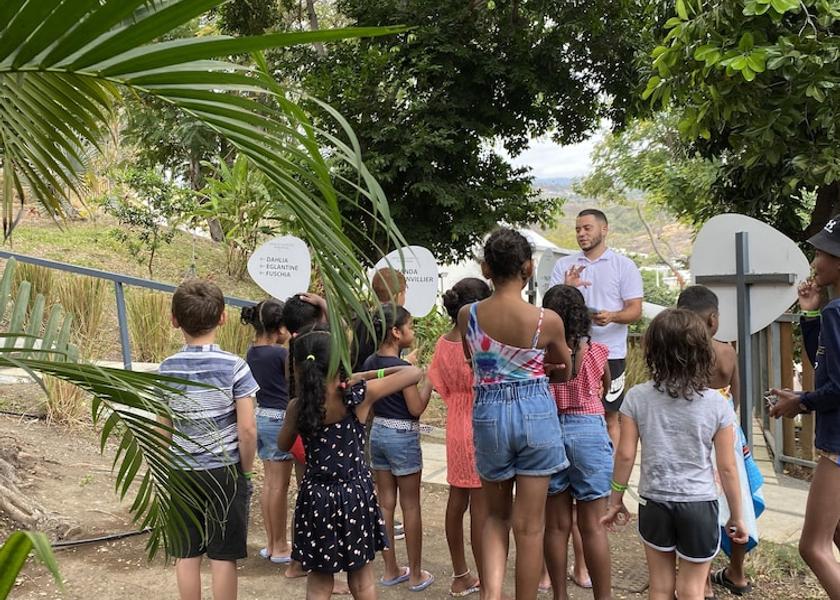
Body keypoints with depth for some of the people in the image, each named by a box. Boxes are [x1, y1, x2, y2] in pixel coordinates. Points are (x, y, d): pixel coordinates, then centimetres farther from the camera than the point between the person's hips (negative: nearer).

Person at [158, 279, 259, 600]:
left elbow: (164, 429, 1)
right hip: (225, 471, -2)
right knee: (223, 557, 6)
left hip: (183, 473, 3)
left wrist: (170, 466, 13)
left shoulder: (168, 368, -2)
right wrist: (246, 469, 0)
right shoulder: (234, 366, -11)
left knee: (186, 555, 12)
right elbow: (247, 428, -14)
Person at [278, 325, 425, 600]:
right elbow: (414, 373, -8)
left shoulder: (297, 406, -11)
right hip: (355, 495, 0)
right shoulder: (358, 396, -16)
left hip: (316, 497, 0)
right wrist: (366, 375, -3)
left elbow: (284, 445, 9)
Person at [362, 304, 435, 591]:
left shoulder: (370, 362, 3)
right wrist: (430, 381, -7)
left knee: (385, 503, 12)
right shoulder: (403, 367, -18)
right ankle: (416, 575, 12)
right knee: (410, 506, 4)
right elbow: (416, 409, -15)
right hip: (403, 437, -7)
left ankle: (391, 570, 21)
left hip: (378, 433, 7)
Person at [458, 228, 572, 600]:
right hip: (536, 414, -2)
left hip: (488, 415, 2)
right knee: (529, 526, 8)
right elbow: (565, 366, 9)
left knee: (497, 515, 21)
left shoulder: (468, 315, -7)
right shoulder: (547, 320, -12)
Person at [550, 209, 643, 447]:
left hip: (610, 352, -2)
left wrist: (612, 316, -22)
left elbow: (635, 310, -1)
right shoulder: (564, 266, 11)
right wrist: (566, 289, -15)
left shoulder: (624, 266, 4)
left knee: (610, 418, 4)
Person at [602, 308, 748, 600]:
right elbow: (727, 468, -5)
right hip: (699, 504, -1)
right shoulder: (717, 404, -9)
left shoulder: (638, 397, -7)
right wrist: (736, 516, 7)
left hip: (654, 503, 1)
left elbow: (625, 455, -5)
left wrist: (616, 501, 9)